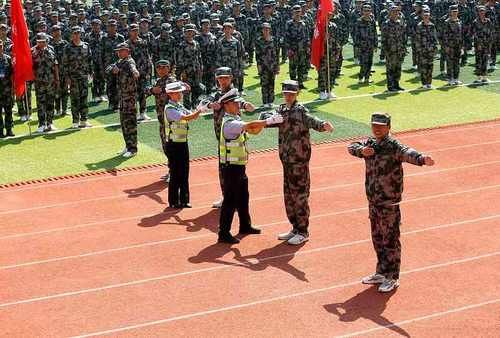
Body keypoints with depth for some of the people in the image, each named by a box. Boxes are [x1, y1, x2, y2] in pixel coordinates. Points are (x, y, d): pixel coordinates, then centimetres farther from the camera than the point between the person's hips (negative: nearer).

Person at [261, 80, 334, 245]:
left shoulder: (300, 110, -12)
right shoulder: (281, 110, 9)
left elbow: (311, 120, -29)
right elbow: (264, 117, 6)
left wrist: (323, 125, -50)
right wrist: (272, 118, -16)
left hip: (299, 160, -7)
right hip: (286, 159, 7)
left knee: (300, 195, -1)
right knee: (288, 195, 15)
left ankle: (303, 232, 9)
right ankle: (295, 228, 27)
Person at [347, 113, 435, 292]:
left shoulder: (393, 146, -17)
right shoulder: (369, 143, 6)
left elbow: (407, 153, -34)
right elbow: (351, 147, 10)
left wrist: (422, 159, -56)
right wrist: (362, 150, -13)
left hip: (389, 203, -7)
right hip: (373, 200, 7)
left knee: (390, 240, 3)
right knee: (377, 238, 19)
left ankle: (392, 278, 15)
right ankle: (381, 273, 34)